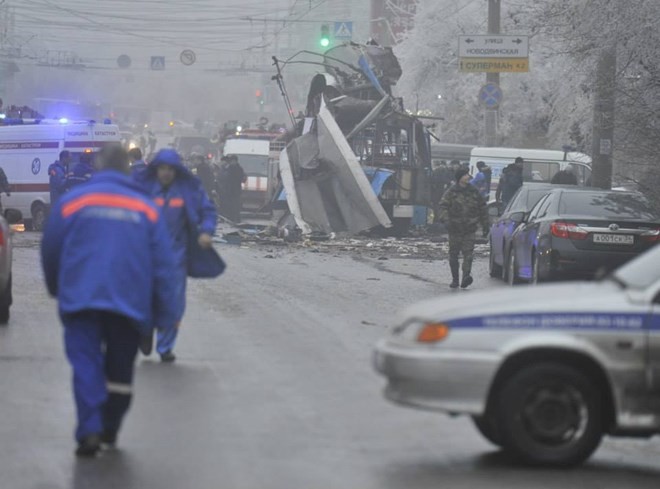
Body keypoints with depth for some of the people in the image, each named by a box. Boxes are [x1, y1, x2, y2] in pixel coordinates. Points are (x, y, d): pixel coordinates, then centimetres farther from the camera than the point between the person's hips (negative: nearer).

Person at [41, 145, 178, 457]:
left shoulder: (72, 201, 4)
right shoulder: (146, 208, 7)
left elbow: (50, 251, 9)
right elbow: (163, 265, 5)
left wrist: (56, 289, 27)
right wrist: (164, 315, 8)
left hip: (81, 299, -1)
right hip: (130, 302, 1)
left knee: (85, 364, -3)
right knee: (120, 368, 15)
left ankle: (90, 431, -19)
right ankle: (110, 430, 25)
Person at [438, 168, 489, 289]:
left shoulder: (474, 192, 8)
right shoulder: (451, 192, 1)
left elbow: (482, 208, 16)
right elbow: (443, 206, -7)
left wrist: (485, 225, 15)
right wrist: (446, 220, -24)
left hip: (470, 229, 0)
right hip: (455, 228, 0)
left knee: (468, 253, -14)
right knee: (453, 254, 6)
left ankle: (466, 276, -24)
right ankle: (455, 279, 16)